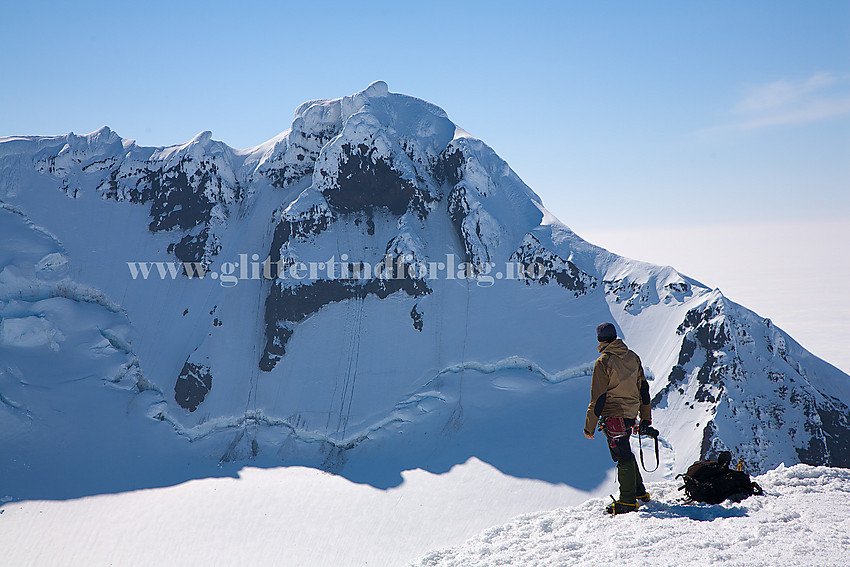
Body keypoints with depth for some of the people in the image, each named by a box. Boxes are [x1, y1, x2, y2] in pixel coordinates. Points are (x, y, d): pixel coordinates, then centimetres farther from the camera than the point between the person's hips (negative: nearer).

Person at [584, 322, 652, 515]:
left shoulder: (603, 362, -14)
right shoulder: (632, 357, 7)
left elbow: (598, 398, -14)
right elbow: (643, 388, 13)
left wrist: (589, 426, -7)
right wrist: (646, 418, 21)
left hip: (613, 415, -7)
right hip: (630, 413, 7)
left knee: (623, 457, -1)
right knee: (626, 453, 21)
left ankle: (628, 501, 5)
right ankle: (639, 492, 30)